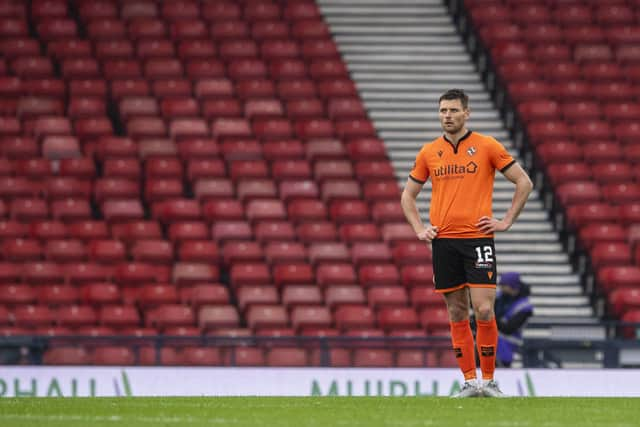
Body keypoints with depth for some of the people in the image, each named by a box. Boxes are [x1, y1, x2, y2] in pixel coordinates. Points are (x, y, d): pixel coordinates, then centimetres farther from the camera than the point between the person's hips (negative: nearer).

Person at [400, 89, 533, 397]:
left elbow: (524, 182, 4)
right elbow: (408, 195, 20)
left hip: (478, 237, -3)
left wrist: (506, 221, -2)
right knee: (457, 314, 4)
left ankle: (488, 380, 1)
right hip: (443, 241, 3)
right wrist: (419, 229, 7)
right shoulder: (429, 152, 9)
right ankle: (470, 381, 9)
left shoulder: (486, 146, 0)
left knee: (484, 311, -10)